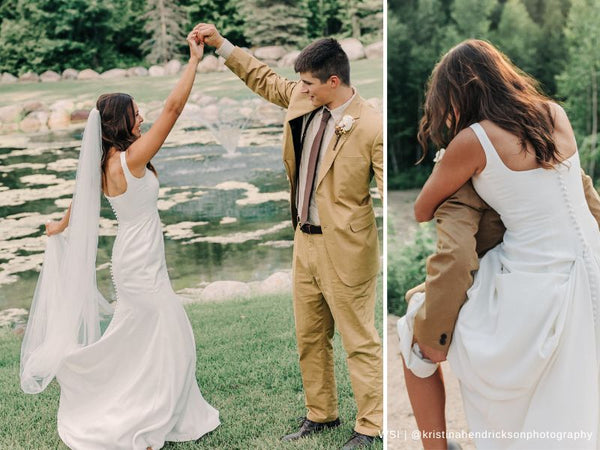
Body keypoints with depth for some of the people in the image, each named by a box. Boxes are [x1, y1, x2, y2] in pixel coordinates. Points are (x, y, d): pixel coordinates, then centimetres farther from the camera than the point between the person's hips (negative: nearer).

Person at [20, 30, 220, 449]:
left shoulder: (103, 164, 2)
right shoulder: (131, 159, -22)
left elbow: (82, 198, 19)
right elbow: (173, 108, -23)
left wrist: (61, 227, 38)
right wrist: (195, 60, -17)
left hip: (133, 261, 9)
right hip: (143, 264, -9)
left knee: (141, 340, 21)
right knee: (169, 343, 2)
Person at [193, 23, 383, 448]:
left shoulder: (371, 128, -19)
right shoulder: (303, 99, 2)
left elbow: (390, 190, -20)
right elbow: (265, 79, 18)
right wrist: (222, 44, 16)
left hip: (343, 249, -8)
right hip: (305, 240, 8)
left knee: (360, 341, 5)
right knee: (309, 338, 18)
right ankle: (321, 414, 34)